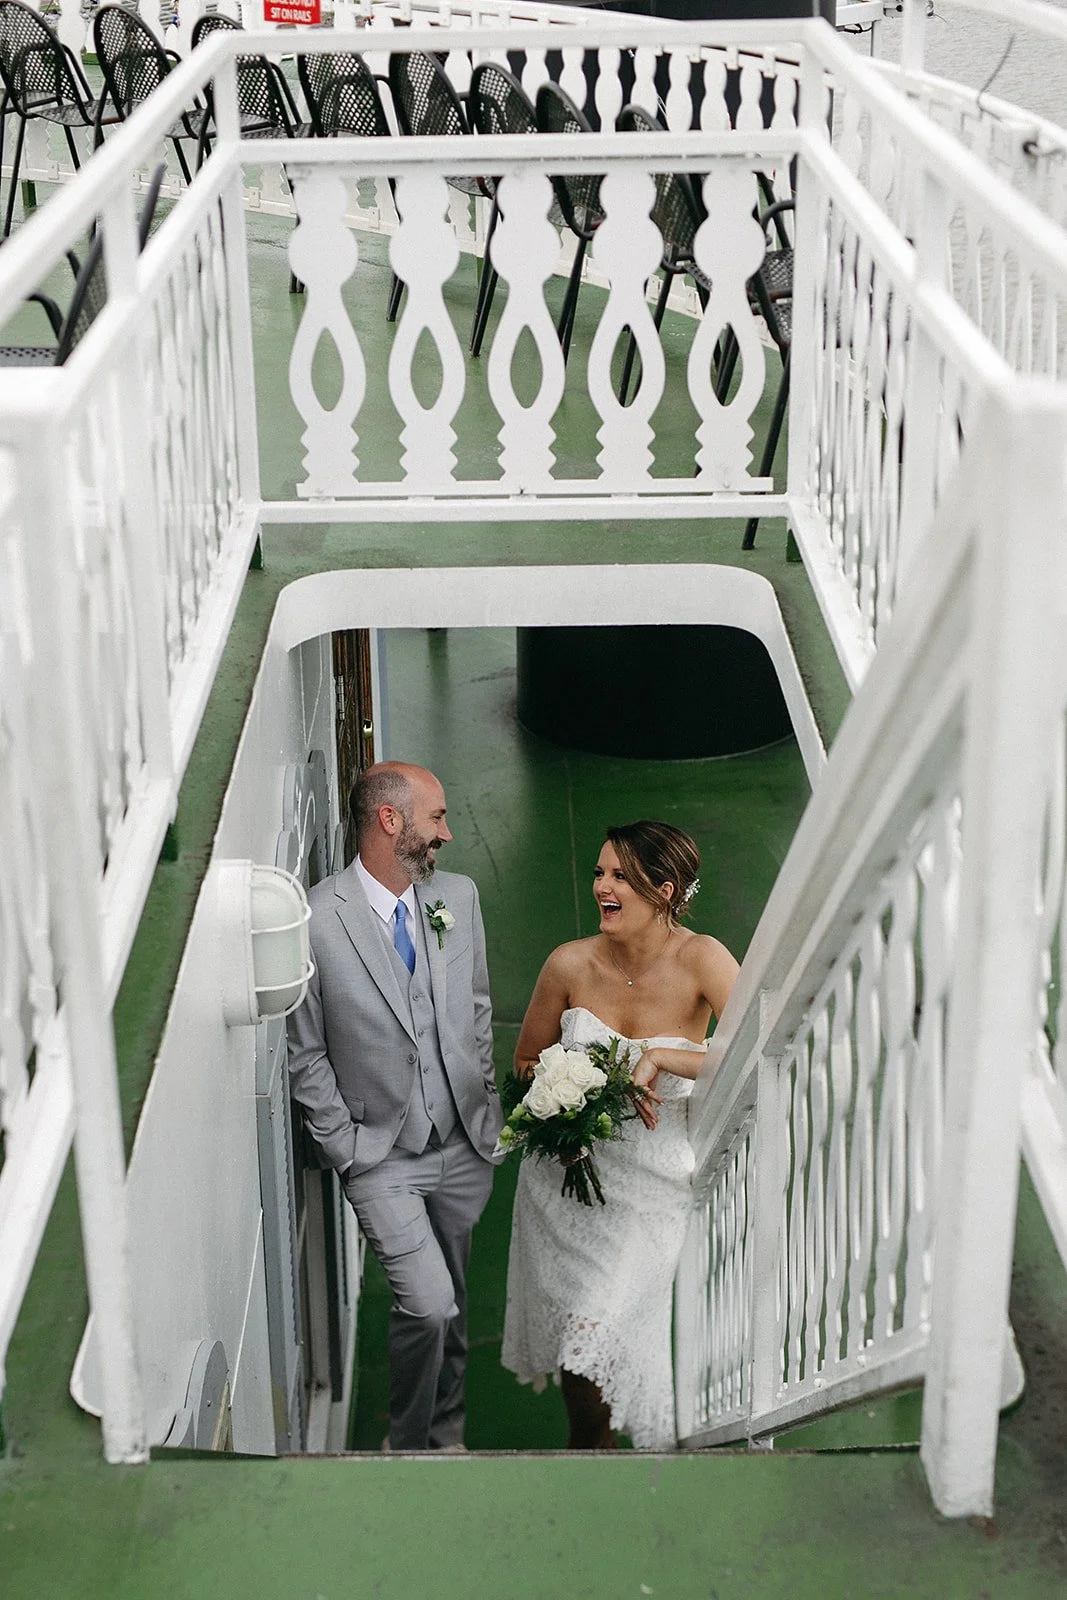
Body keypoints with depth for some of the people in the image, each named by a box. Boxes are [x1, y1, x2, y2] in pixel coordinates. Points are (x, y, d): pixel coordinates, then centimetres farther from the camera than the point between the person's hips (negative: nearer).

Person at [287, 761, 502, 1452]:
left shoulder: (459, 896, -1)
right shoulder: (315, 919, -16)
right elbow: (307, 1055, -7)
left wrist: (489, 1111, 10)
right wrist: (346, 1148, -8)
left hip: (465, 1147, 5)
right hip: (382, 1156, -5)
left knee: (453, 1304, 16)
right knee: (427, 1305, -13)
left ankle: (447, 1434, 38)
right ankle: (407, 1444, 13)